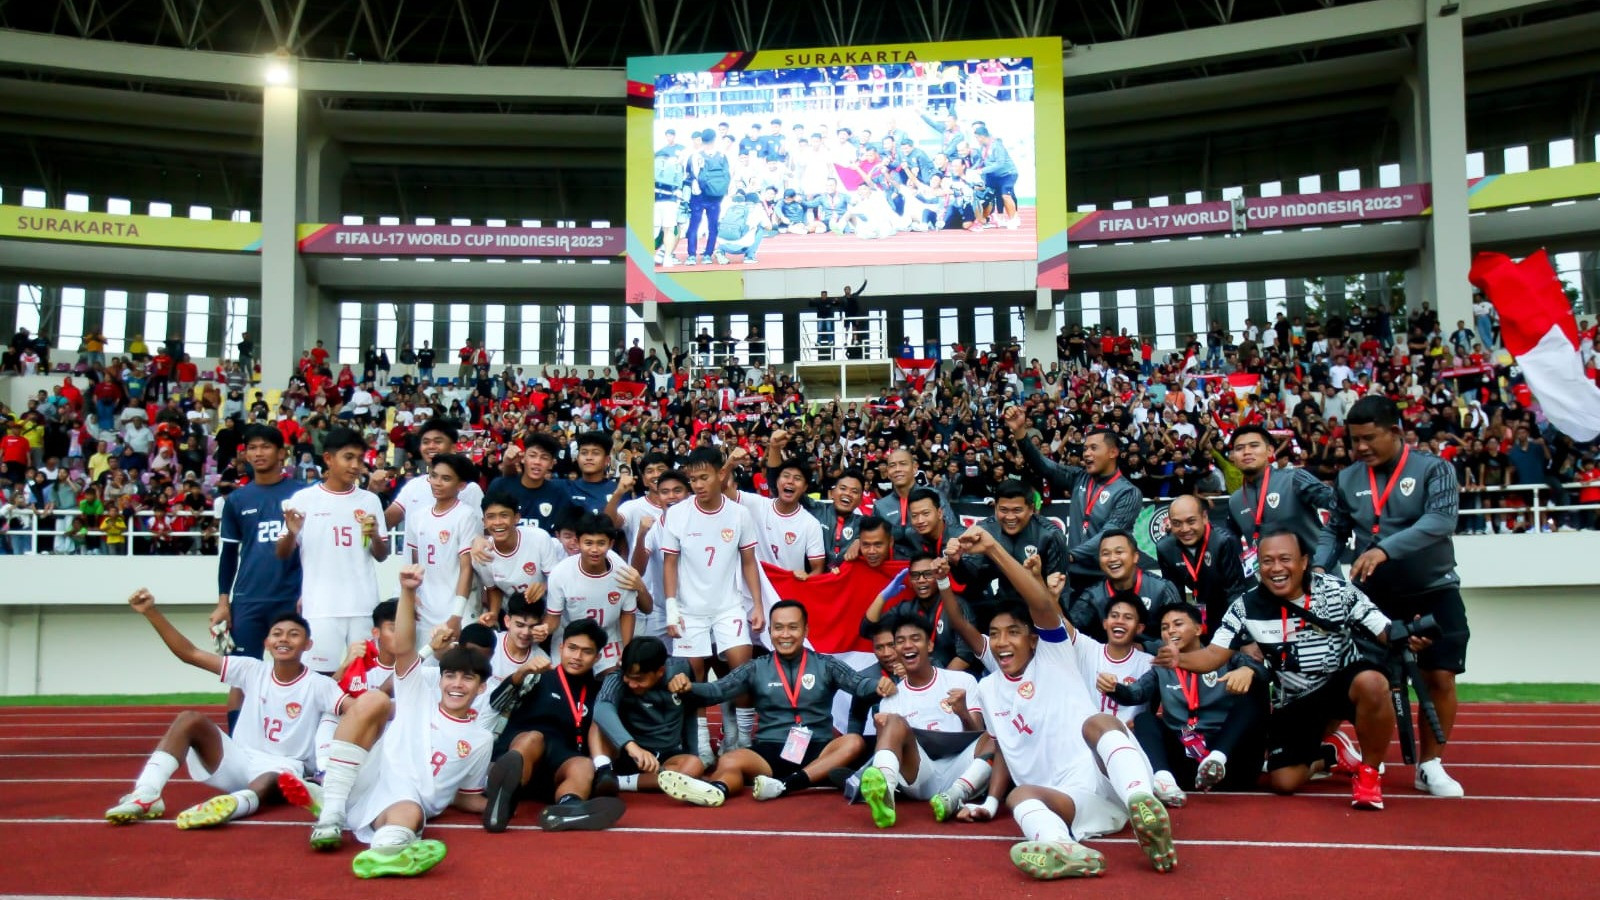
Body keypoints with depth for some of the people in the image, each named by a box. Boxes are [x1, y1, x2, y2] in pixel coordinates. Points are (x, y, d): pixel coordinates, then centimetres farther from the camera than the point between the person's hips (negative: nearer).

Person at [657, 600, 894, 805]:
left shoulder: (825, 665, 8)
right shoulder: (757, 668, 10)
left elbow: (859, 683, -6)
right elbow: (717, 690, 1)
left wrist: (878, 685, -29)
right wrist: (688, 686, -20)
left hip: (816, 751, 0)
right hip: (770, 750, 0)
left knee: (854, 742, -28)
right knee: (728, 762, -28)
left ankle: (785, 785, -42)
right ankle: (717, 789, -63)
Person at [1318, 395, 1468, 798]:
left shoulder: (1434, 470, -8)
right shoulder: (1347, 479, 3)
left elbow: (1441, 520, -23)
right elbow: (1334, 531, 9)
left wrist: (1385, 549, -36)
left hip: (1433, 590, -2)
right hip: (1374, 594, 2)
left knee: (1440, 677, -3)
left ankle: (1430, 766, 12)